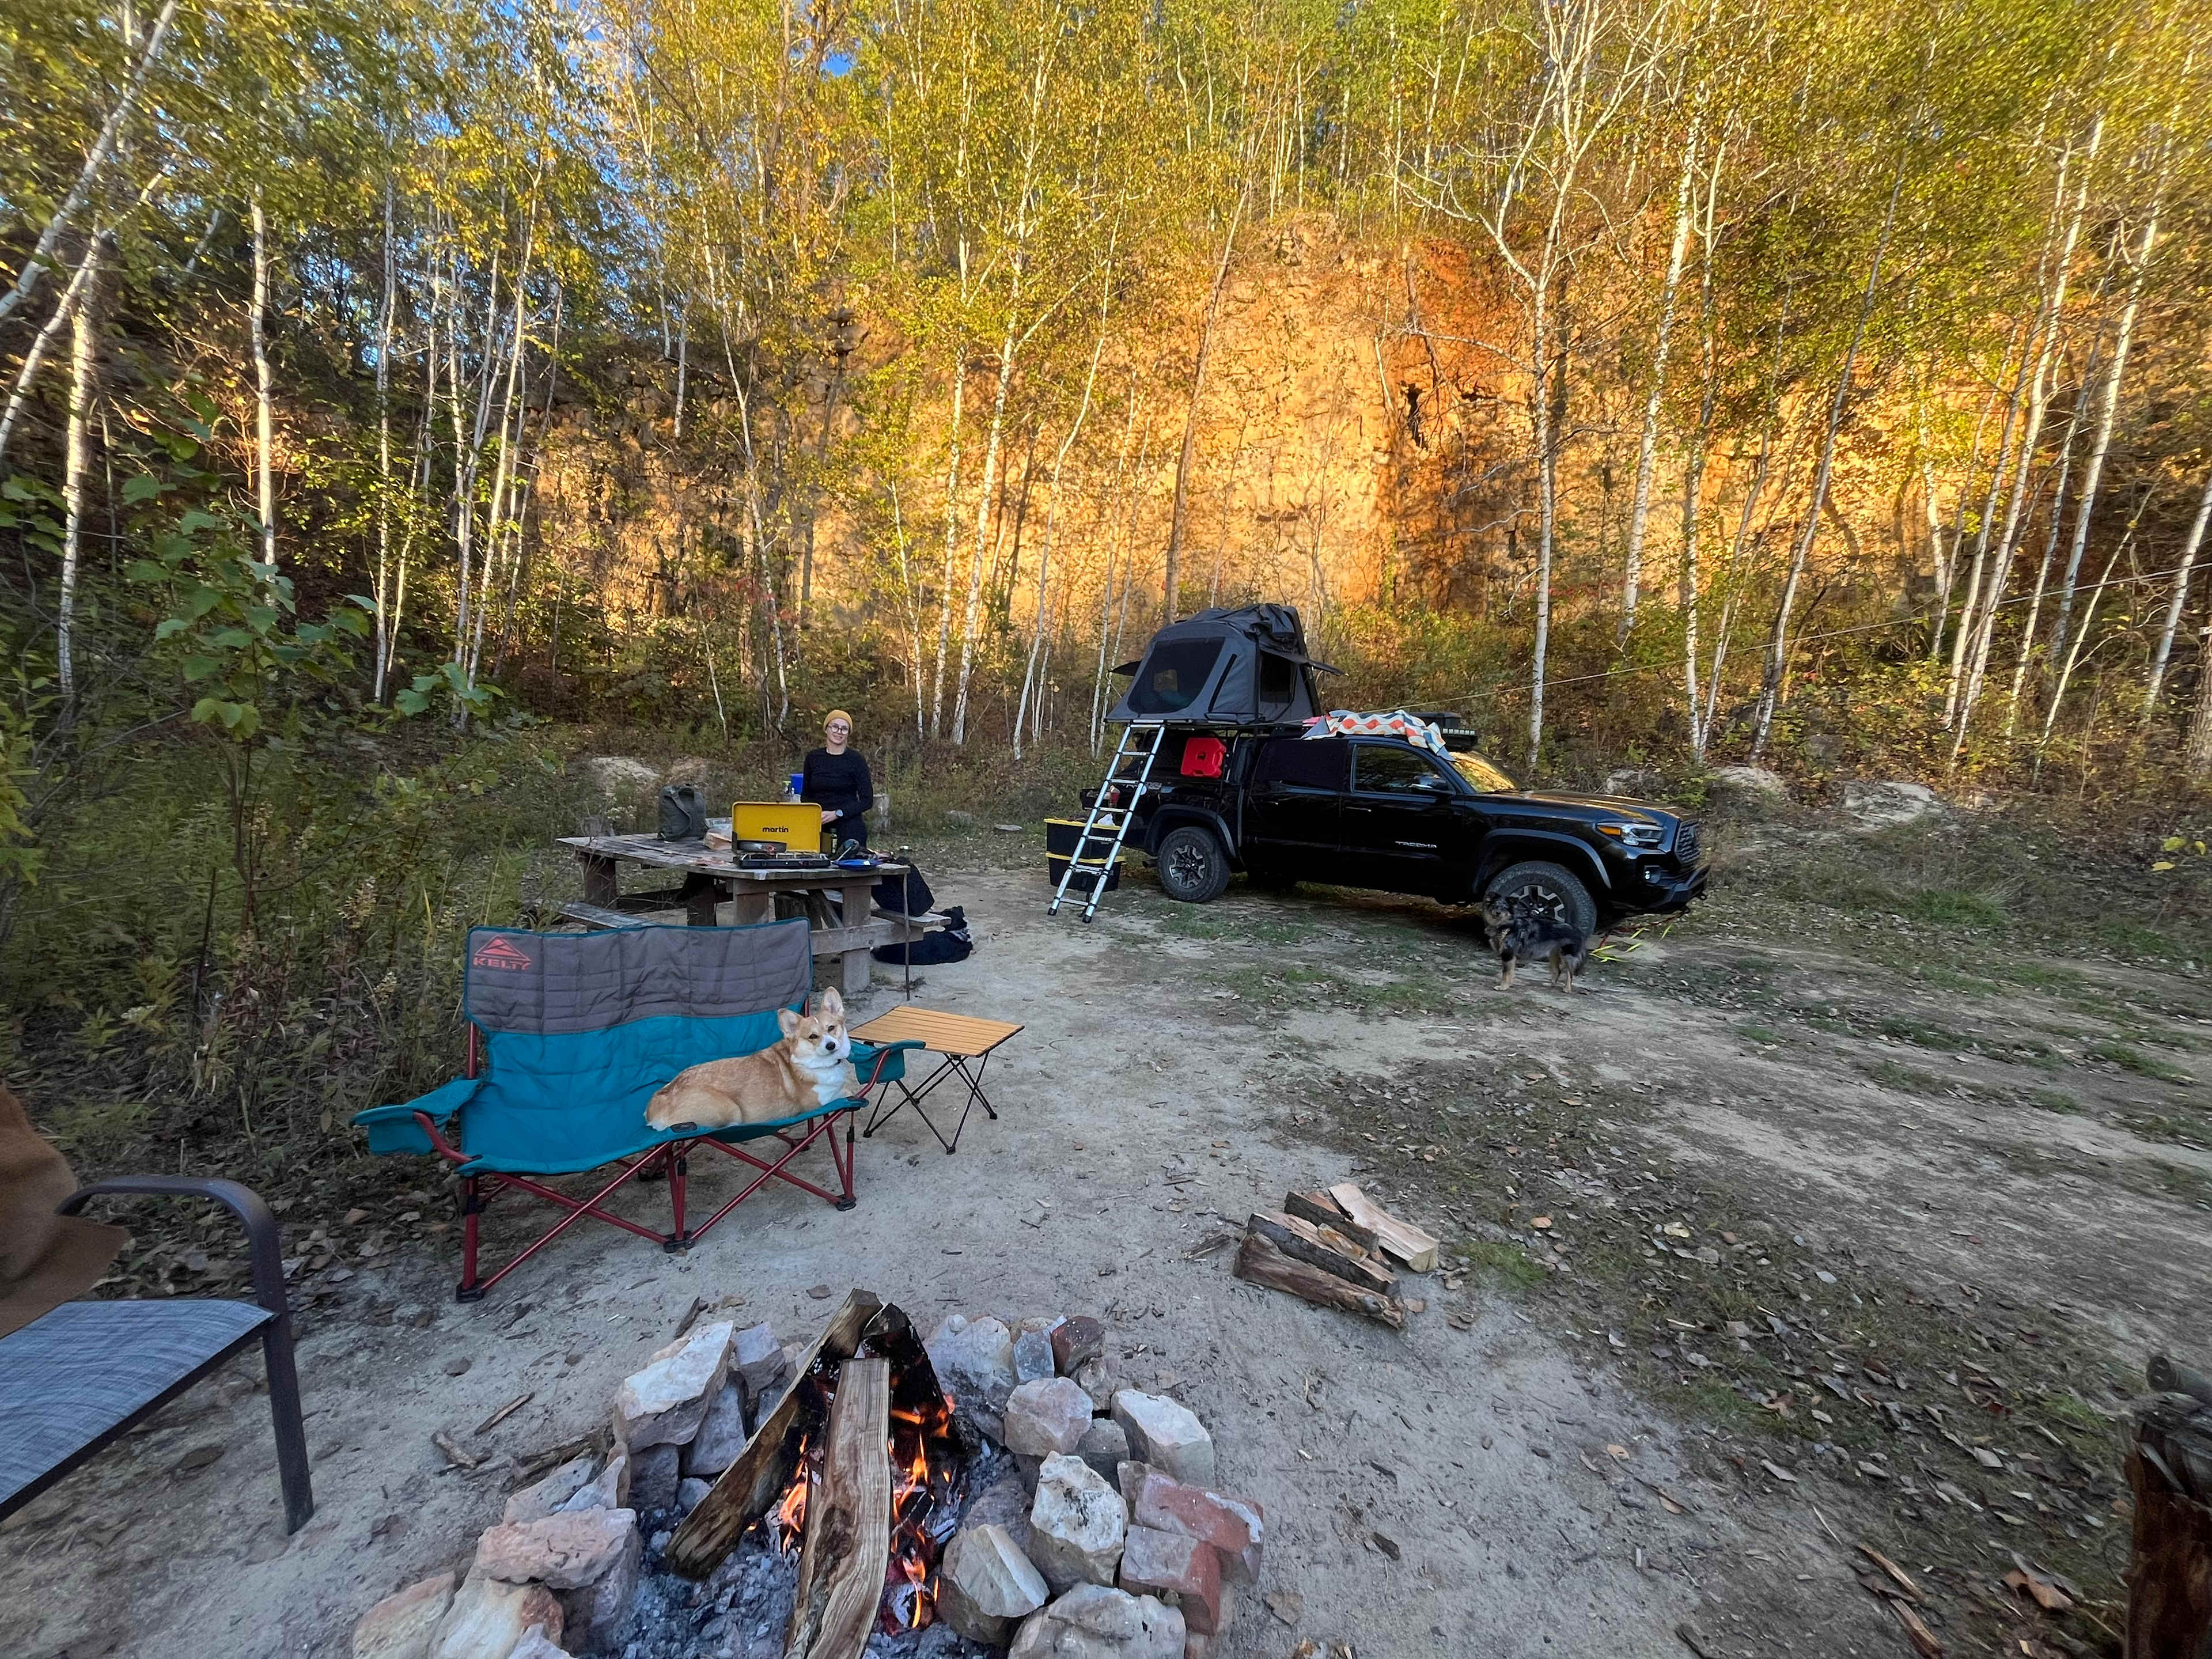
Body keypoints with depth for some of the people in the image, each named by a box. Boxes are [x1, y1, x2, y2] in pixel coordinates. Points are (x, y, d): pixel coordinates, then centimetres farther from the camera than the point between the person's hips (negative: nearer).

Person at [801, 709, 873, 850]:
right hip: (817, 826, 3)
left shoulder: (855, 759, -2)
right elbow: (805, 794, 17)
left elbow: (867, 800, -4)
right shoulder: (813, 757, 9)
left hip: (849, 826, -3)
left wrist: (837, 814, -14)